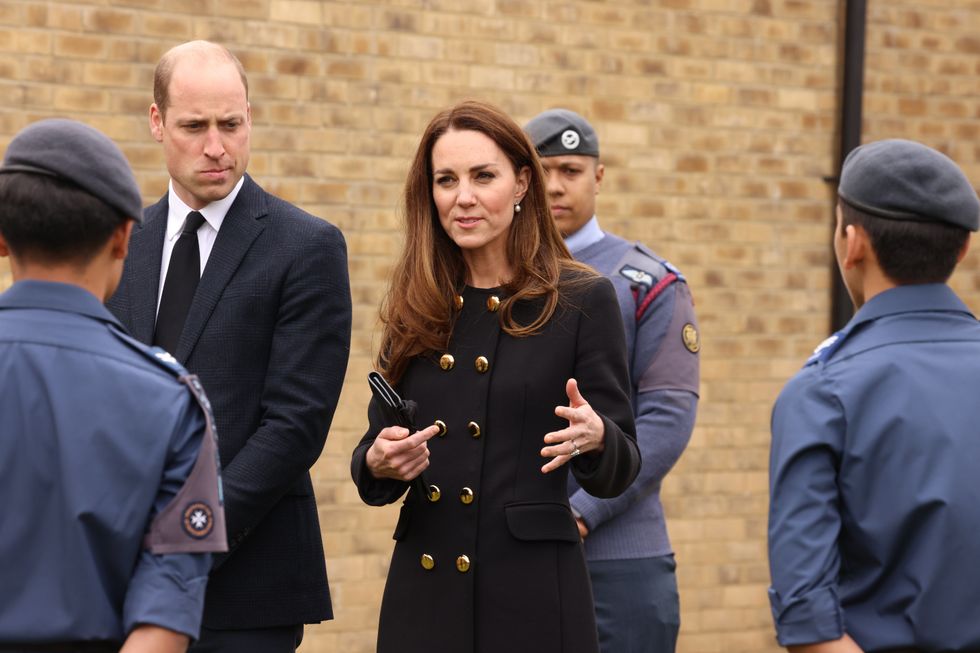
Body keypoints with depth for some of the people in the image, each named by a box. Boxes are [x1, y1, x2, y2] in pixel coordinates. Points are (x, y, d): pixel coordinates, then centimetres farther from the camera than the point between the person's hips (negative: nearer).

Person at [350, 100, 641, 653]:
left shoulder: (583, 300, -3)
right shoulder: (416, 308, 8)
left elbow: (618, 474, -2)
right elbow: (375, 451, 12)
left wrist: (594, 438, -23)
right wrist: (379, 463, -10)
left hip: (532, 593, -3)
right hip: (422, 592, 3)